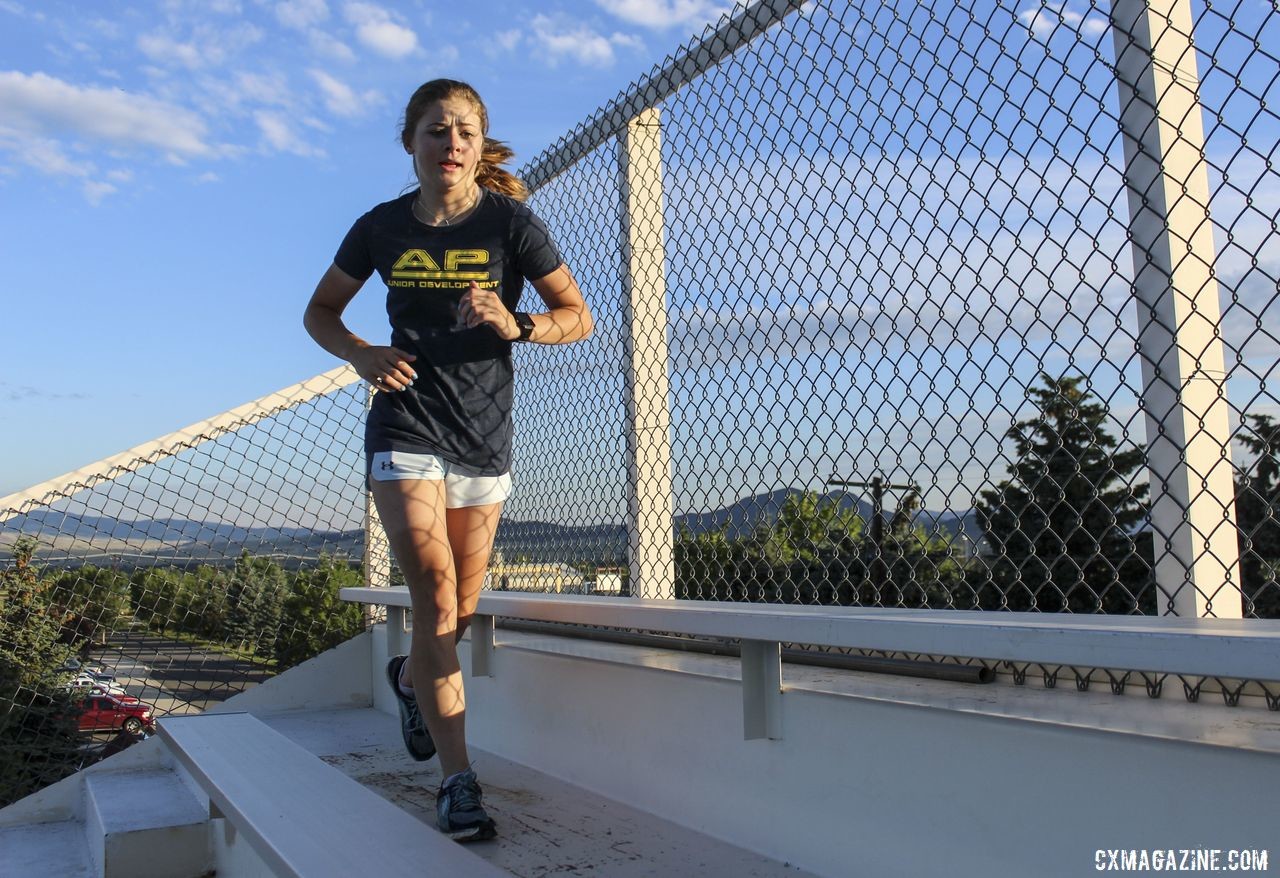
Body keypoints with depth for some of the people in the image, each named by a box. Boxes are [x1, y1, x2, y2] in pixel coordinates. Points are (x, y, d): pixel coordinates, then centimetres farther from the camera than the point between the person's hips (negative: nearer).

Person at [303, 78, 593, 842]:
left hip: (484, 436, 1)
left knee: (462, 607, 11)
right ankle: (459, 779, -6)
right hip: (406, 428, -1)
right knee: (435, 593, -15)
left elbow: (579, 317, -1)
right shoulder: (382, 228, 1)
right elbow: (321, 311, 13)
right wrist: (360, 352, -9)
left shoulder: (510, 222, -3)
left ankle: (410, 677, 47)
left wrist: (517, 326, -22)